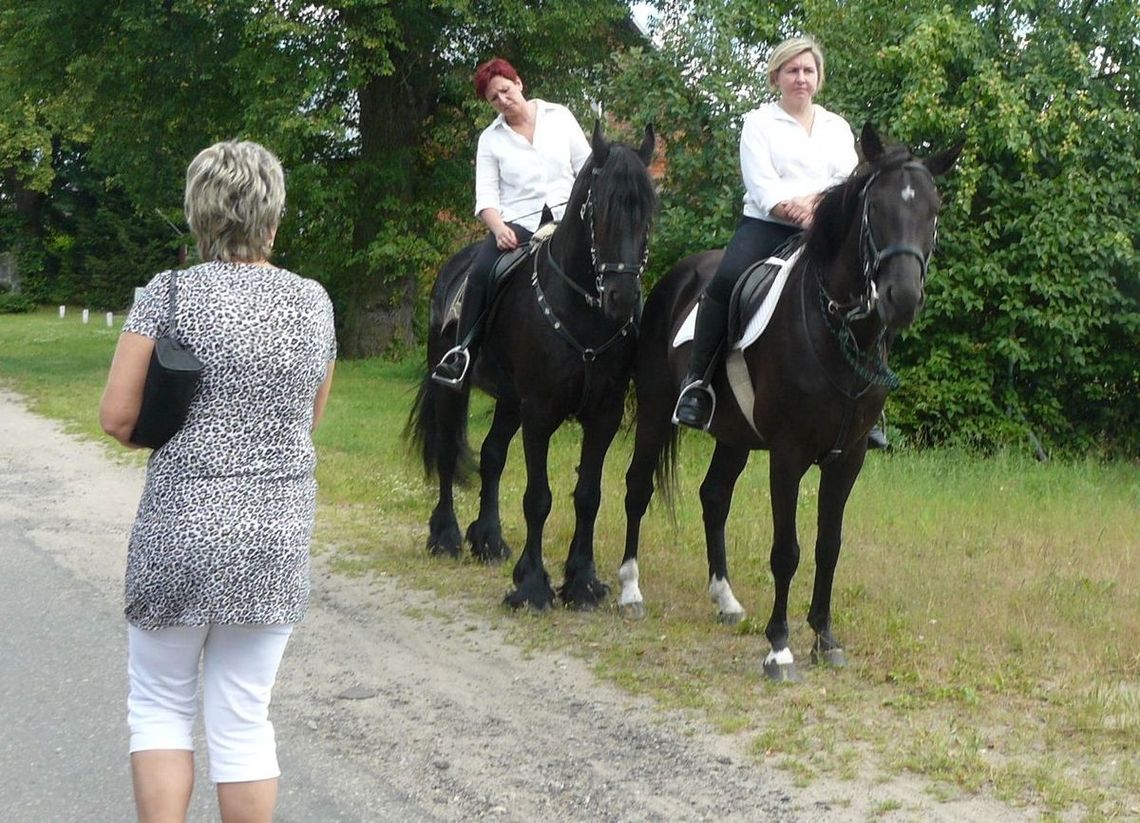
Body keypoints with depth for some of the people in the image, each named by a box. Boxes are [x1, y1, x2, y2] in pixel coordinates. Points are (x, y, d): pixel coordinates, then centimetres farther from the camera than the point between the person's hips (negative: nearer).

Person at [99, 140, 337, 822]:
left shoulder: (170, 294, -9)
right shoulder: (314, 301, 3)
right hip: (280, 535, 3)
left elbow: (117, 418, -8)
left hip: (182, 526, -3)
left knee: (160, 703, 14)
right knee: (243, 716, 10)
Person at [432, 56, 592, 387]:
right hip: (517, 225, 0)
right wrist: (499, 230, -18)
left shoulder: (559, 116, 8)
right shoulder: (490, 139, 8)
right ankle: (462, 351, -21)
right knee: (481, 273, -29)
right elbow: (486, 196, 2)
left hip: (567, 220, 0)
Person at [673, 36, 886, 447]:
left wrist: (815, 203, -14)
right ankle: (697, 382, -25)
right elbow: (762, 187, -3)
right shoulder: (759, 122, 9)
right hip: (765, 225, -3)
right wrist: (796, 211, -19)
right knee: (727, 279, -32)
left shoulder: (838, 128, 20)